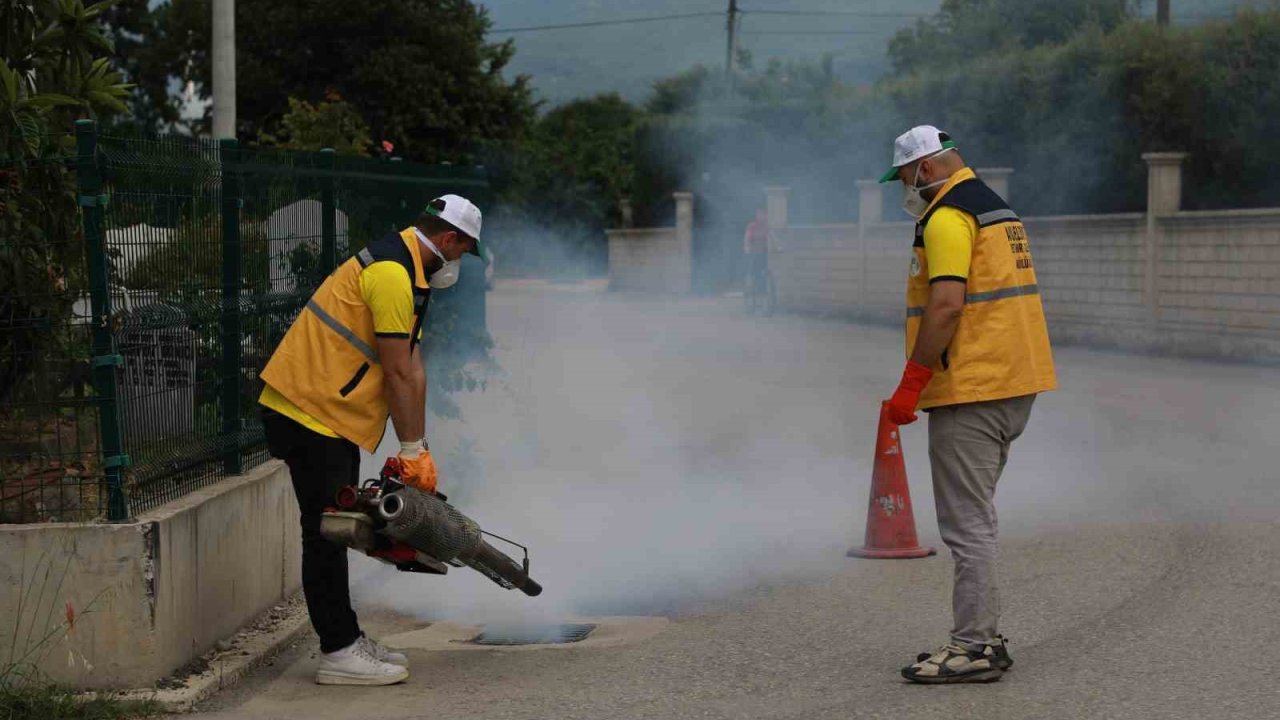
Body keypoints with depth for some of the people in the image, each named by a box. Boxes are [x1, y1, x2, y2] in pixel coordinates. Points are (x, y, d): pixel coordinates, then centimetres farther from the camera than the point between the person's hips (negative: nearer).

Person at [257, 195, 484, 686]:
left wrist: (417, 451, 10)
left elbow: (413, 371, 13)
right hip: (308, 411, -11)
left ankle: (346, 639, 23)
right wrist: (413, 450, -11)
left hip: (330, 415, 11)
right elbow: (397, 374, -17)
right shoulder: (391, 272, -18)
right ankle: (339, 654, -1)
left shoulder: (407, 274, 16)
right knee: (326, 532, -6)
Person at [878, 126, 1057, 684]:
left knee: (966, 522, -6)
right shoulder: (996, 208, 19)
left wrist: (911, 383, -20)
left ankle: (973, 648, -3)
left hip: (969, 391, -10)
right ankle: (981, 637, 22)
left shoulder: (947, 218, -13)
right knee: (974, 516, 17)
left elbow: (947, 305, -23)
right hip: (1012, 387, 10)